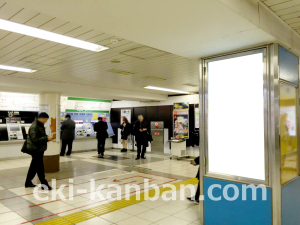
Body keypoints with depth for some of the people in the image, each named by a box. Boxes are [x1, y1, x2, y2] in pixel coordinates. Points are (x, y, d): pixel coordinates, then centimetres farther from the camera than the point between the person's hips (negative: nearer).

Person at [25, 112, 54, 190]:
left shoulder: (40, 125, 13)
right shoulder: (34, 127, -19)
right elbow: (35, 139, -25)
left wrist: (47, 137, 4)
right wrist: (46, 138, -23)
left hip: (39, 149, 10)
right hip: (36, 150, -10)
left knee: (34, 166, 17)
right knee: (40, 167, -5)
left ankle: (28, 183, 29)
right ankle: (44, 184, 1)